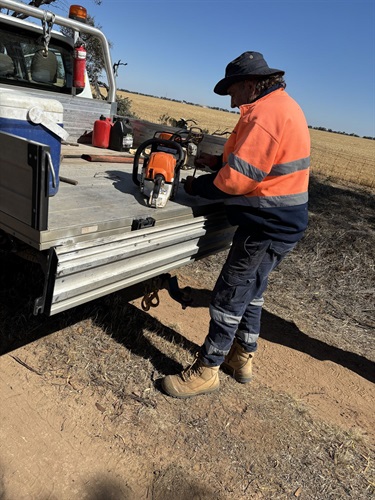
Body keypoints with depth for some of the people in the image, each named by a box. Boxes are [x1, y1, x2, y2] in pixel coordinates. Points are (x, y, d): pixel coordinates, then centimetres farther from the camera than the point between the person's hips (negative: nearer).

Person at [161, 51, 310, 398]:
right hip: (282, 222, 11)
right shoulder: (283, 104, 15)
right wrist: (219, 162, 6)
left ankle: (206, 371, 15)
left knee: (230, 297, -1)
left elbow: (237, 179, -22)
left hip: (267, 226, -11)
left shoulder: (266, 113, -19)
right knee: (250, 291, 20)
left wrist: (198, 186, -6)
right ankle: (243, 358, 35)